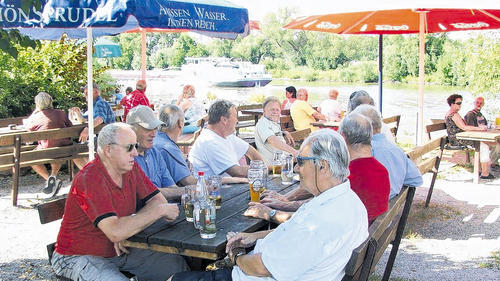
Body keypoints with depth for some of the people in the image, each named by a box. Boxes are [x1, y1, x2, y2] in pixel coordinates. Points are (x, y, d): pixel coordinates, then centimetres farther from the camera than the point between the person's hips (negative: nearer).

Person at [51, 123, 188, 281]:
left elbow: (159, 200, -2)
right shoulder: (89, 179, -26)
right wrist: (159, 210, -25)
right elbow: (115, 232, -35)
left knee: (177, 264, -4)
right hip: (79, 257, -7)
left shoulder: (131, 168, -1)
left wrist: (127, 228, -18)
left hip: (119, 250, 7)